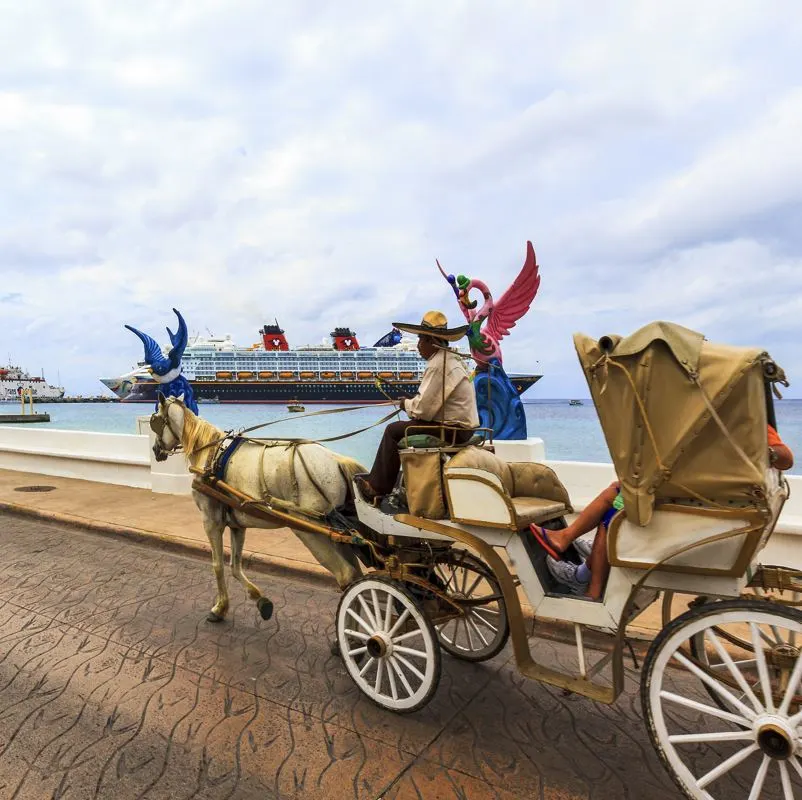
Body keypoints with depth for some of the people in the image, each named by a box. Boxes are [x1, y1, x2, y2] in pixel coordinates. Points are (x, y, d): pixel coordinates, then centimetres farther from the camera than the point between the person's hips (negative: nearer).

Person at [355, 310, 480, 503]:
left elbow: (424, 409, -20)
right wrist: (412, 403, 7)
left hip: (452, 430, -10)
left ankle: (377, 488, 8)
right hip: (463, 426, 10)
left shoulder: (438, 364, -18)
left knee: (393, 431, -3)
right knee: (401, 429, 20)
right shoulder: (451, 359, 14)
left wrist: (406, 404, 0)